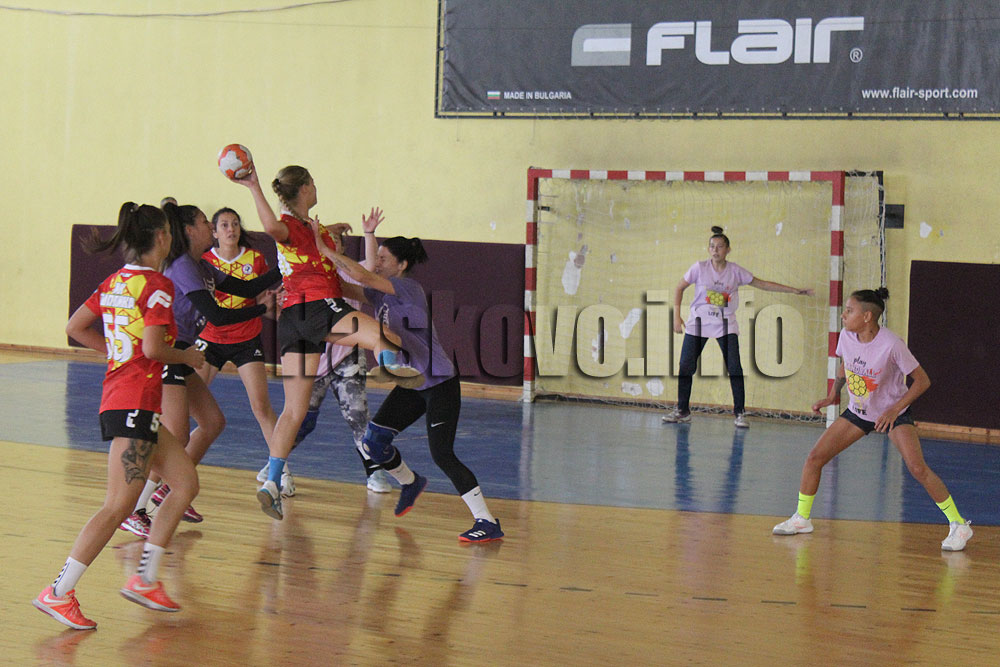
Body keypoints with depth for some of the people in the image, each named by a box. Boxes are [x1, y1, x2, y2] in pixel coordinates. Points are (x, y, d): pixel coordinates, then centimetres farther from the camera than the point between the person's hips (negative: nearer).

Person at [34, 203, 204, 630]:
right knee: (118, 507, -10)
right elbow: (153, 347, -19)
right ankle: (58, 593, -10)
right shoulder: (157, 285, -11)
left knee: (186, 484, 14)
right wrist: (187, 357, -1)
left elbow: (76, 327, 16)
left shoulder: (116, 282, 14)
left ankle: (145, 579, 14)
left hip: (116, 398, 10)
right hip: (135, 402, -10)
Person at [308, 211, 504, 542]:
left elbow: (361, 275, -26)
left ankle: (488, 523, -13)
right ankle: (410, 482, 31)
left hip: (439, 385, -9)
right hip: (411, 385, 9)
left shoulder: (408, 288, -17)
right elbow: (346, 288, 5)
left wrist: (321, 247, -22)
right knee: (373, 440, 3)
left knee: (442, 454, -16)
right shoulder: (381, 294, 8)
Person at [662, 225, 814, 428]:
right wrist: (677, 316, -4)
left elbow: (763, 284, 6)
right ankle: (682, 410, 14)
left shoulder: (735, 271, -3)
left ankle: (739, 413, -2)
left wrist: (794, 290, 4)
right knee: (686, 367, -1)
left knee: (735, 369, -11)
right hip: (698, 323, 0)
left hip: (725, 325, 0)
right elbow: (679, 288, 3)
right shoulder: (699, 268, -7)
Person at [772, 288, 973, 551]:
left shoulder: (891, 344, -28)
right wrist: (833, 396, 0)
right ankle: (801, 518, 16)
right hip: (858, 412, 5)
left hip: (893, 413, -5)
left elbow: (922, 381, -18)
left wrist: (894, 410, -25)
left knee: (917, 468, -22)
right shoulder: (847, 336, -12)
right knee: (814, 458, -3)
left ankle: (959, 525, -9)